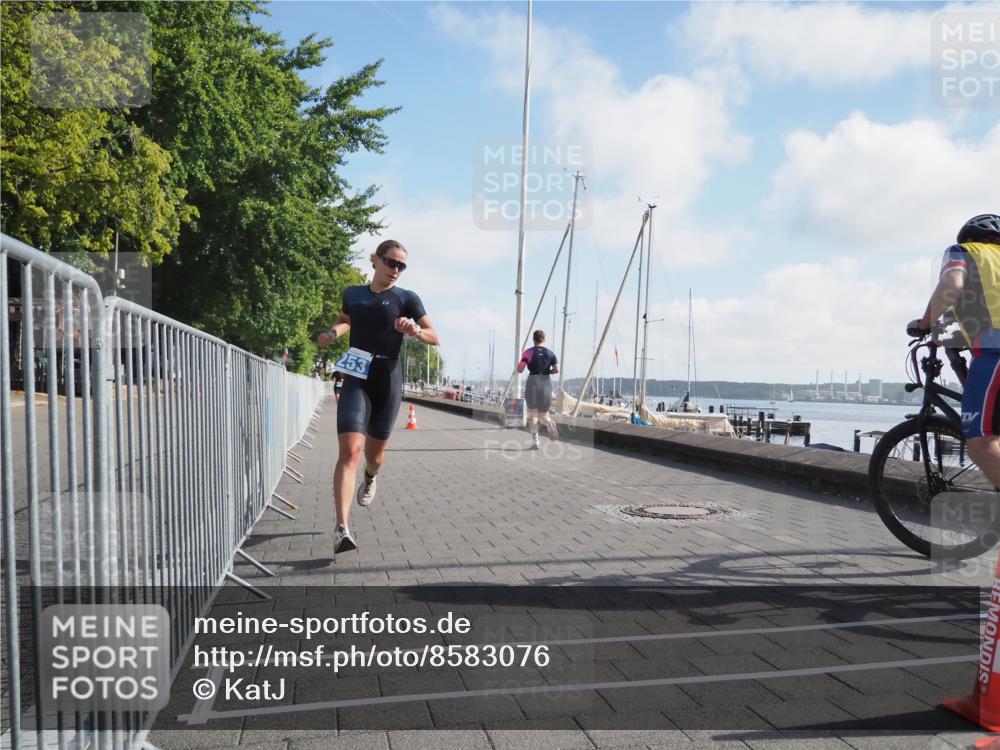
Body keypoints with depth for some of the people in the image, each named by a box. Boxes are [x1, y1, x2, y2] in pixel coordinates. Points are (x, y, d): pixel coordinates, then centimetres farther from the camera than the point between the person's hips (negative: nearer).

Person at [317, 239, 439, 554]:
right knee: (350, 450, -18)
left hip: (388, 381, 0)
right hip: (355, 379, 0)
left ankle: (370, 479, 53)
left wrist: (415, 330, -19)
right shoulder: (352, 293, 9)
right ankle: (342, 528, -22)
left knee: (374, 452, 14)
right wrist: (333, 332, 8)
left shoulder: (407, 299, 2)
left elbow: (435, 338, 2)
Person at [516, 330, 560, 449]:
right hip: (546, 384, 2)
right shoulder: (550, 353, 6)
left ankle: (535, 442, 1)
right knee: (543, 414, 14)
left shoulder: (528, 352, -2)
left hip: (532, 383, -2)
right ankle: (550, 424, -21)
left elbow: (519, 369, -7)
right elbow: (556, 369, -4)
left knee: (532, 415, 9)